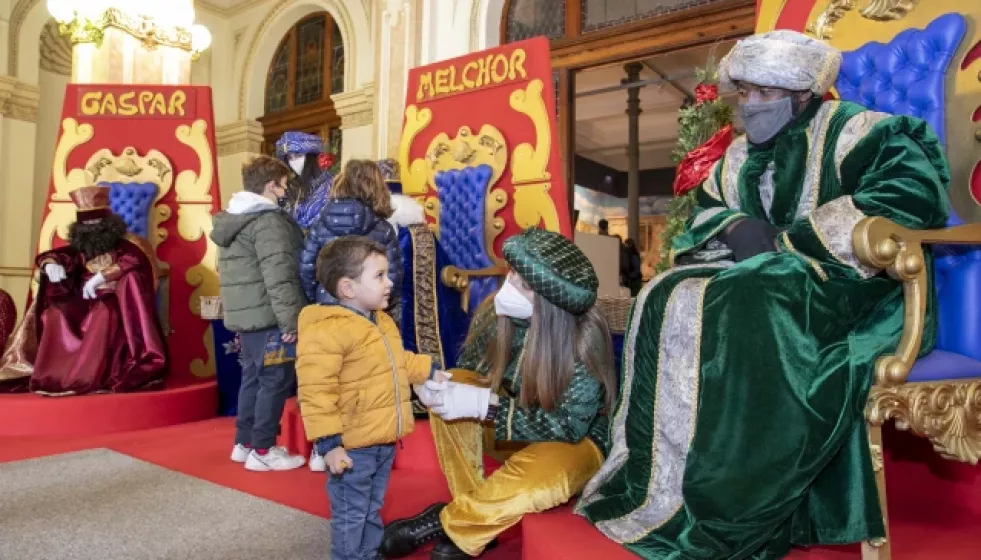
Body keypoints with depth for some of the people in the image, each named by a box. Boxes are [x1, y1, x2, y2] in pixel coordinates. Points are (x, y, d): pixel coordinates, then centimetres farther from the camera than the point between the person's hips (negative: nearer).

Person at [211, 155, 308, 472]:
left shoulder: (231, 219, 16)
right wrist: (291, 318, -20)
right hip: (266, 316, -10)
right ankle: (262, 451, 6)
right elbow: (278, 276, -23)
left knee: (253, 378, 17)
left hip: (243, 314, 10)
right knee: (276, 380, -1)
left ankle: (244, 443, 26)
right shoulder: (268, 221, -15)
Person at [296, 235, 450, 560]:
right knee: (351, 516, 9)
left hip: (384, 441, 9)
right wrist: (329, 444, -24)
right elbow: (316, 394, -24)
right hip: (353, 446, -8)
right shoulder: (326, 331, -22)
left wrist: (429, 372, 21)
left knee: (372, 511, 23)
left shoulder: (382, 322, 8)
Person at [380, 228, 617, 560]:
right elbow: (471, 370, 0)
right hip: (515, 413, 5)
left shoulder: (585, 339, -29)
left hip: (577, 440, -5)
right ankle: (477, 513, -7)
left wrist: (486, 405, -32)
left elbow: (567, 426, -27)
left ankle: (447, 525, -7)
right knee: (453, 389, -15)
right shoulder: (495, 311, -16)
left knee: (538, 482, -36)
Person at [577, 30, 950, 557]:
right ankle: (659, 482, -15)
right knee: (668, 301, -16)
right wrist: (737, 227, -10)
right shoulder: (741, 154, 18)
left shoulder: (852, 131, -3)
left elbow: (913, 191, -18)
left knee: (736, 315, -33)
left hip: (838, 280, -7)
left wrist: (789, 238, -19)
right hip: (756, 276, 7)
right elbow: (705, 213, 16)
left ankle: (720, 503, -22)